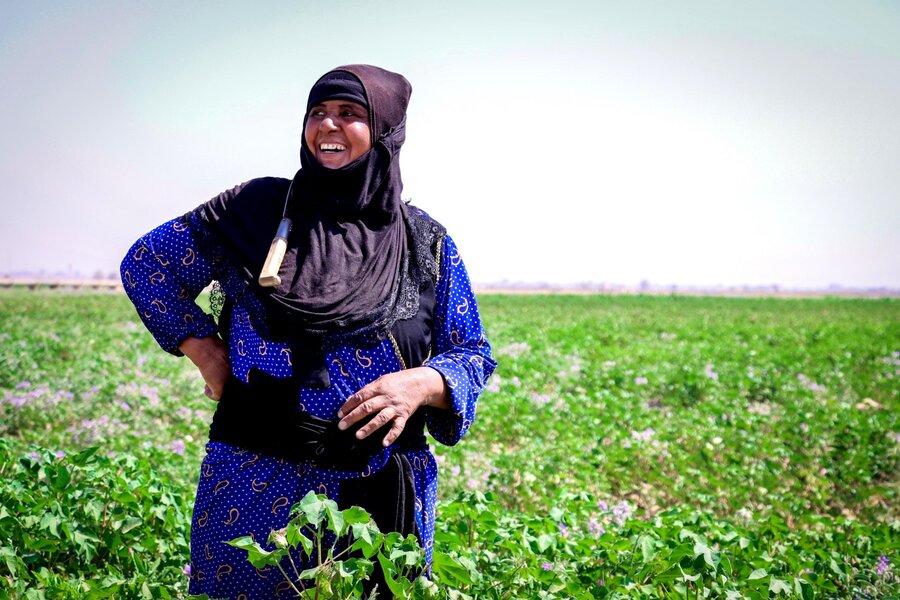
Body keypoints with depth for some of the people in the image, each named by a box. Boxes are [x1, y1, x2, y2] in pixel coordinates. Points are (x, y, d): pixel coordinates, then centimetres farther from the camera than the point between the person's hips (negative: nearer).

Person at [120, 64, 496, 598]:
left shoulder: (427, 243, 1)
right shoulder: (256, 209, 0)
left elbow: (472, 356, 5)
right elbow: (146, 263, 10)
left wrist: (422, 384, -16)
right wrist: (205, 351, 0)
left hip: (383, 490, 1)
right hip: (255, 485, 0)